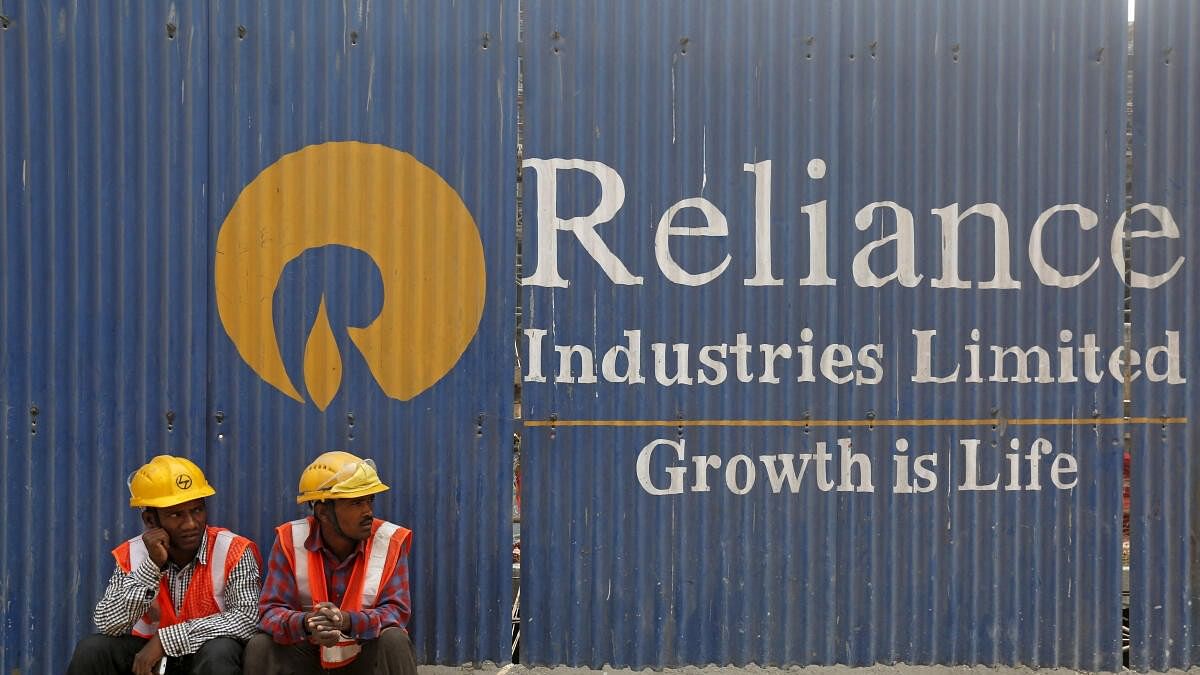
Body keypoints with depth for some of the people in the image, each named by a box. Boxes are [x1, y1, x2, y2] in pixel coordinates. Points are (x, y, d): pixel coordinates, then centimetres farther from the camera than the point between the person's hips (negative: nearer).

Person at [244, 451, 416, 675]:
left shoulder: (390, 541, -12)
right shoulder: (290, 540, -11)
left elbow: (396, 611, -17)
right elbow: (271, 611, -15)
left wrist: (347, 621, -38)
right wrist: (306, 623, -40)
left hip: (368, 655, 0)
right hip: (307, 654, 1)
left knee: (395, 641, -30)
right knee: (259, 647, -24)